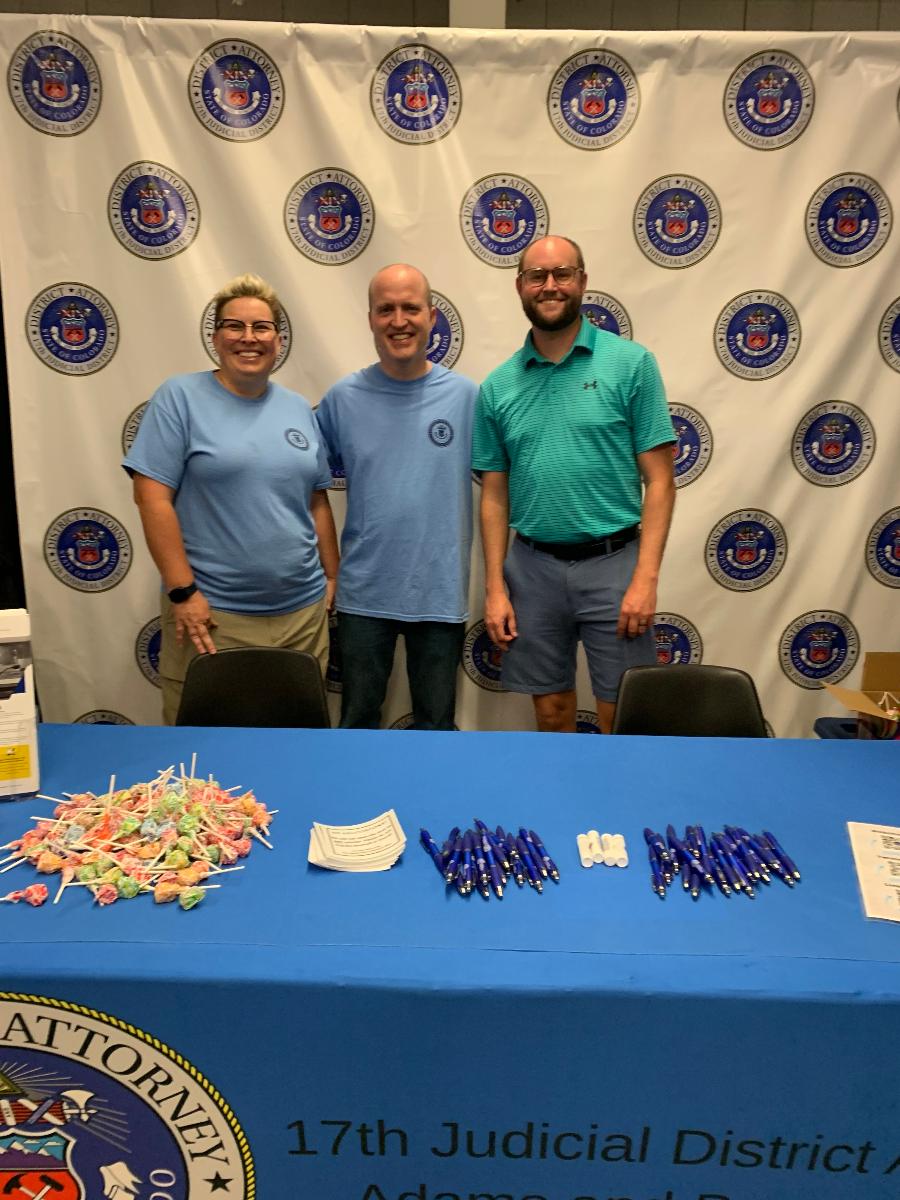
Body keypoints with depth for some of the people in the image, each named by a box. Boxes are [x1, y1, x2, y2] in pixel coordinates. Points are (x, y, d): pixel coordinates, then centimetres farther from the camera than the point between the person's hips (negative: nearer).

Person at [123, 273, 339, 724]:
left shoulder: (298, 409, 11)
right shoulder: (181, 396, -4)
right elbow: (153, 497, -9)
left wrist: (331, 577, 11)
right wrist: (182, 590, -14)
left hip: (303, 610, 5)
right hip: (212, 612, -4)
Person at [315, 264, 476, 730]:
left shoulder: (467, 396, -3)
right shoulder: (342, 398, -1)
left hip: (441, 593, 0)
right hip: (363, 592, 1)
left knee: (436, 722, 15)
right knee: (358, 718, 15)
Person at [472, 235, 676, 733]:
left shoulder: (630, 363, -3)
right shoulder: (497, 385, 6)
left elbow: (659, 479, -5)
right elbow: (494, 495, 8)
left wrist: (645, 577, -13)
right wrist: (495, 587, 1)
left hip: (613, 563, -2)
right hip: (533, 567, 3)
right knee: (551, 711, 14)